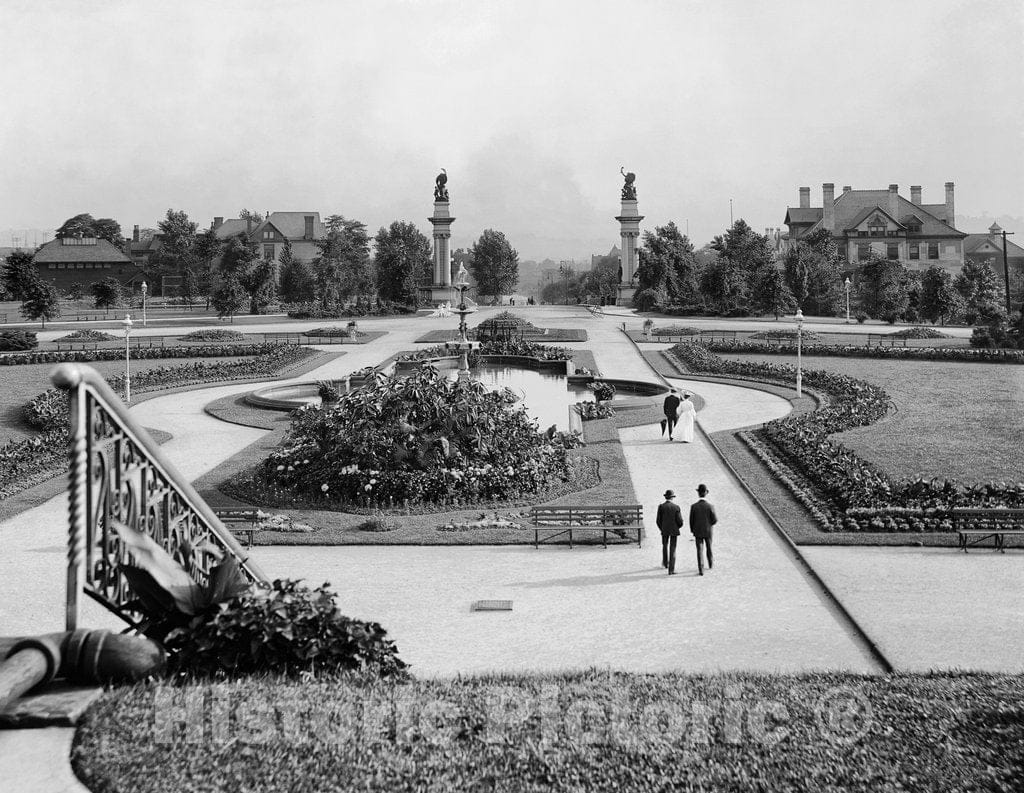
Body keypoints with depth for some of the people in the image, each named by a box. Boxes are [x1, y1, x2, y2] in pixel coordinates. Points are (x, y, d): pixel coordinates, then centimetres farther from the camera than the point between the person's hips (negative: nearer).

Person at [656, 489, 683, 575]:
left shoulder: (661, 506, -6)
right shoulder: (676, 507, -8)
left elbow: (659, 520, -4)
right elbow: (680, 521, -9)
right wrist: (679, 526, 14)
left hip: (664, 530, 1)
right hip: (674, 530, -1)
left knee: (665, 545, 26)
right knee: (672, 549, 1)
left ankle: (665, 563, 42)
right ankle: (671, 570, -3)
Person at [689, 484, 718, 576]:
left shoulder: (693, 506, -13)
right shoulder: (710, 506, -14)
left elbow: (691, 520, -5)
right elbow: (715, 520, -10)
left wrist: (692, 530, 10)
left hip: (698, 531, 0)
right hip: (708, 531, 0)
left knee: (700, 550, 3)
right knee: (709, 548, 21)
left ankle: (701, 569, -4)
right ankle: (710, 564, 40)